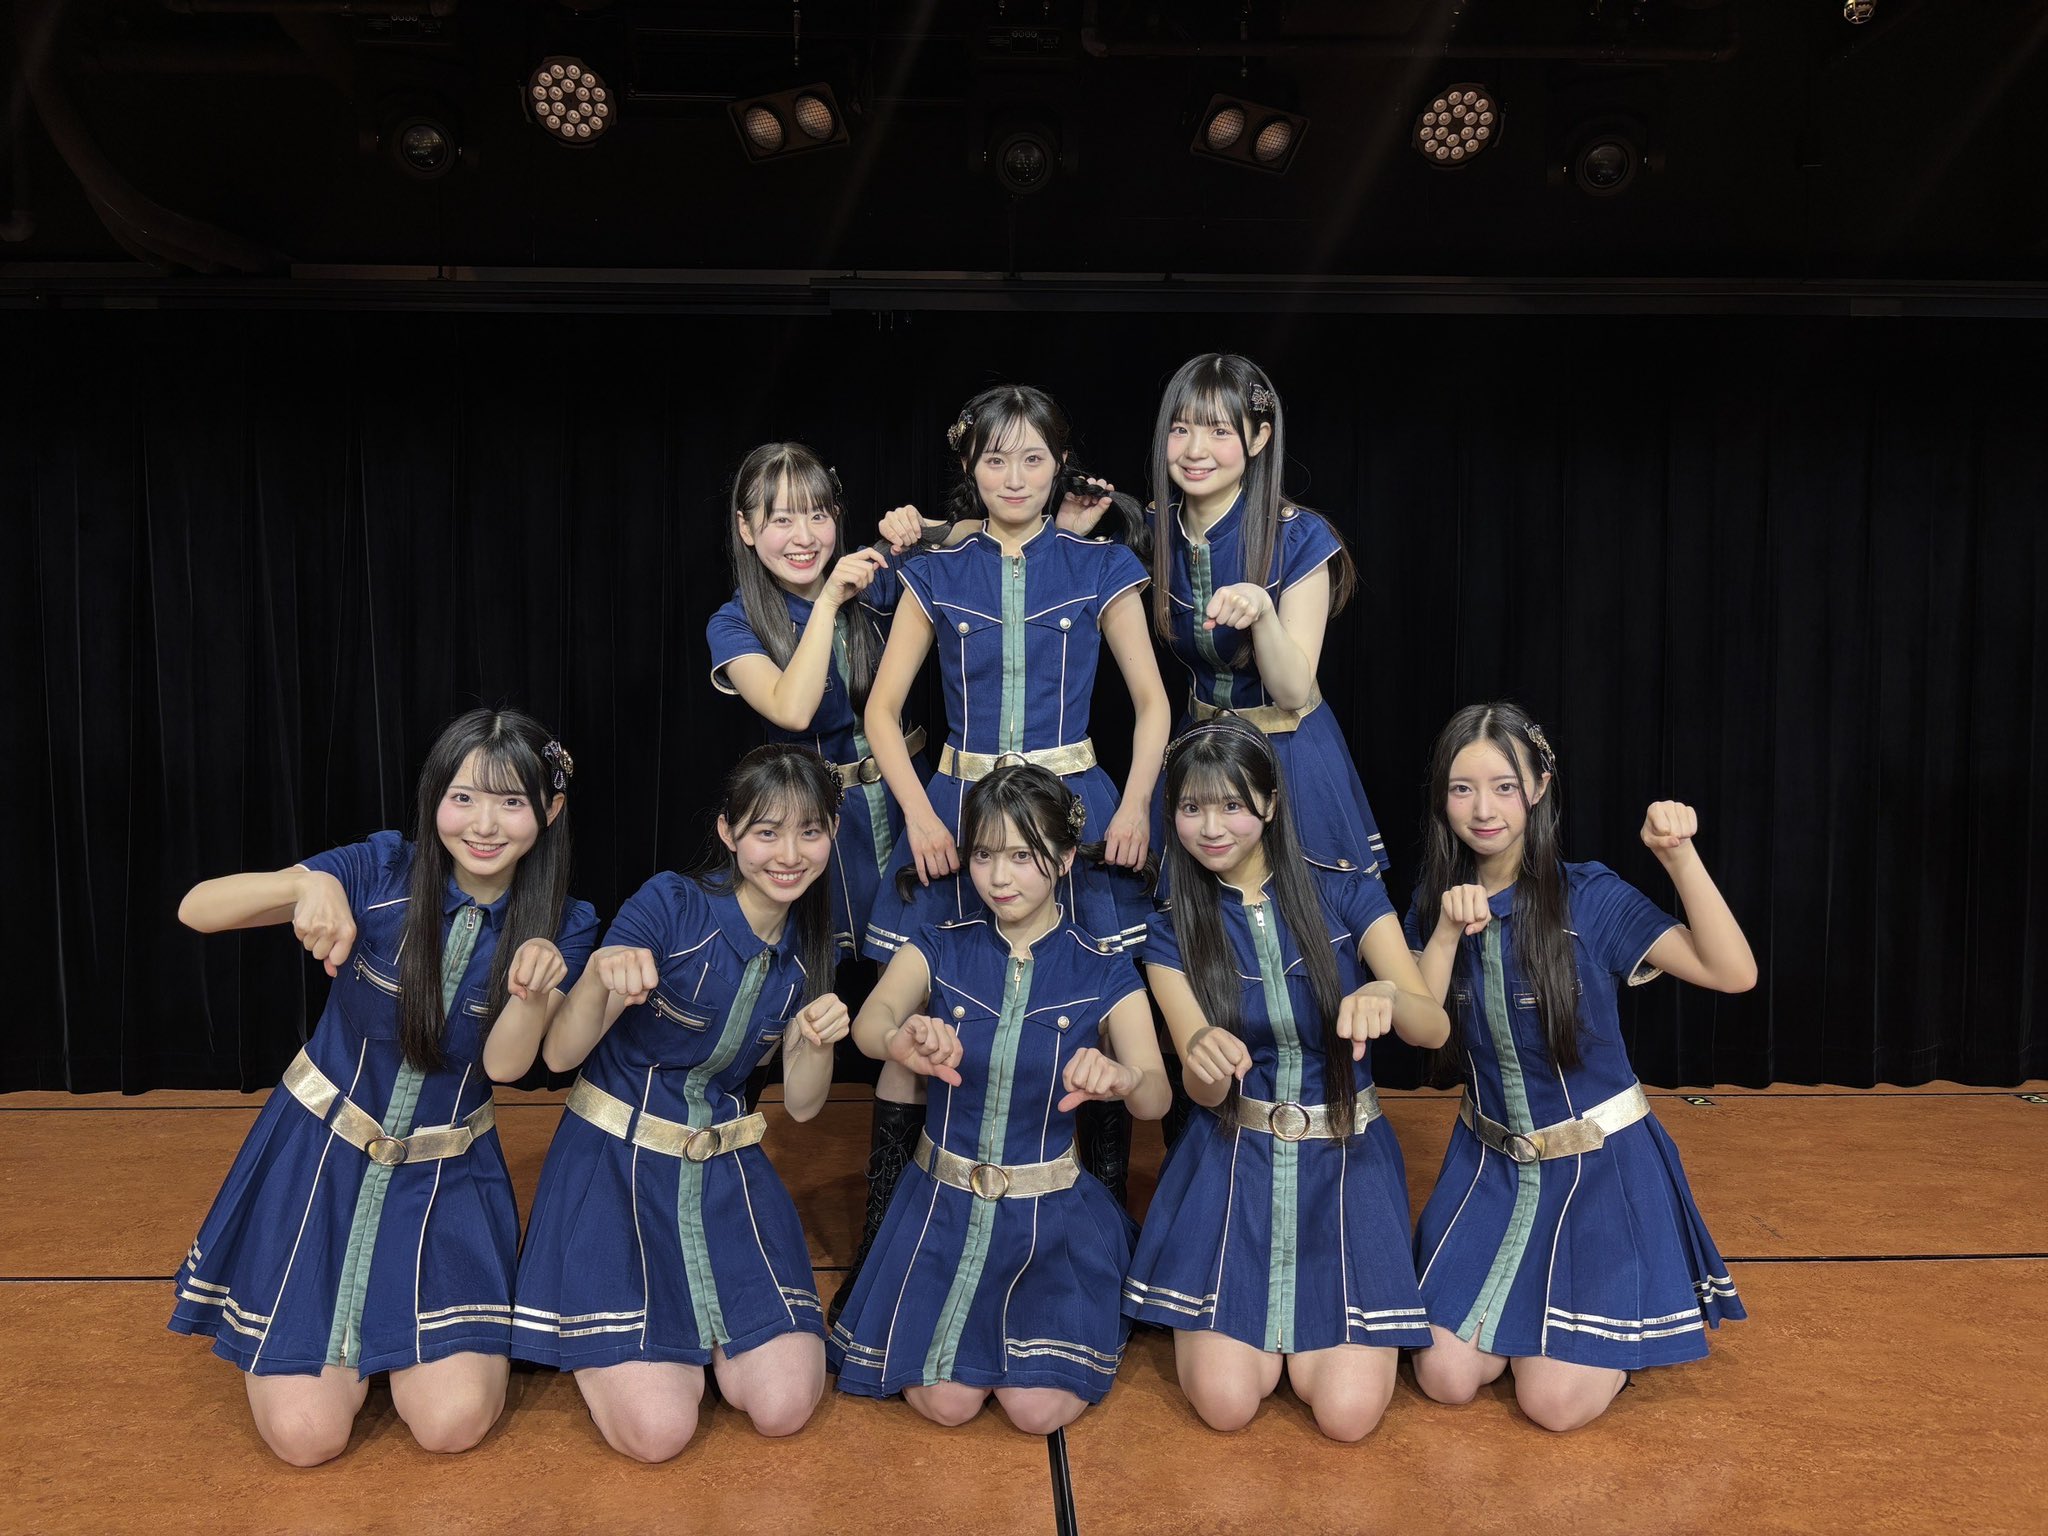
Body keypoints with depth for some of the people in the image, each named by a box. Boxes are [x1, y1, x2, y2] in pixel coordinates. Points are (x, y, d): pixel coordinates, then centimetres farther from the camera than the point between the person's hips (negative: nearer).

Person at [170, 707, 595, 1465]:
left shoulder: (562, 926, -9)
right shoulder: (381, 871, -15)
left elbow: (504, 1064, -17)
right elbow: (196, 909, -22)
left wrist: (537, 989, -38)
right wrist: (308, 885, -42)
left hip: (445, 1174, 1)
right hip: (322, 1152, -1)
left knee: (453, 1422, -8)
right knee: (306, 1434, -6)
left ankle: (404, 1318, 23)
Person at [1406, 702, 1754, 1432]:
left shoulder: (1588, 895, -14)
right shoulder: (1436, 899, -1)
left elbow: (1734, 973, -23)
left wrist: (1680, 856, -33)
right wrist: (1447, 933, -24)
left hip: (1599, 1168, -3)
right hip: (1489, 1162, 4)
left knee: (1555, 1402, -8)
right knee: (1445, 1378, -4)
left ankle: (1619, 1333, 23)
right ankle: (1517, 1308, 27)